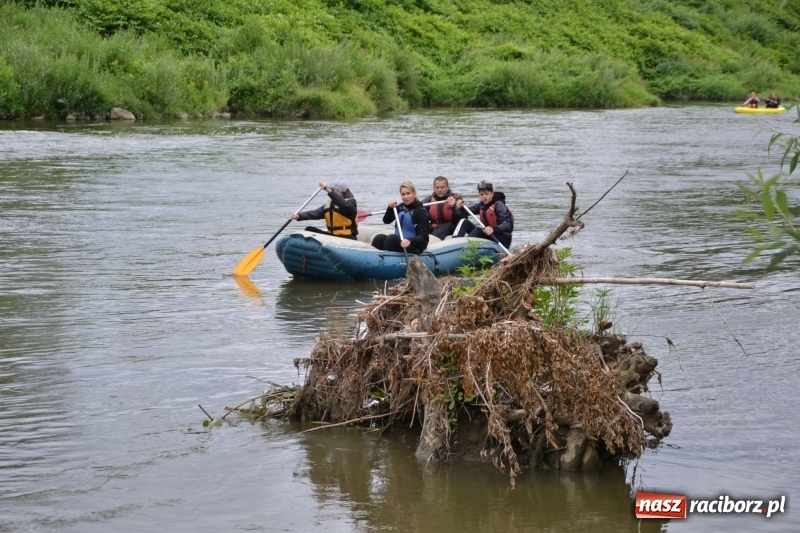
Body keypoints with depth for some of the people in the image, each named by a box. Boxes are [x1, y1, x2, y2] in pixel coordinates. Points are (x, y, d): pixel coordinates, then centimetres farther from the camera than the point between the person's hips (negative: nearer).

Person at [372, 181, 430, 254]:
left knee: (392, 238, -31)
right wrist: (390, 208, -5)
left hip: (414, 246, -6)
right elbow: (386, 221, 14)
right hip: (398, 241, 7)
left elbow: (423, 237, -17)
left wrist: (409, 241, -36)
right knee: (379, 238, -19)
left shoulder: (421, 211, -11)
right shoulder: (401, 207, 10)